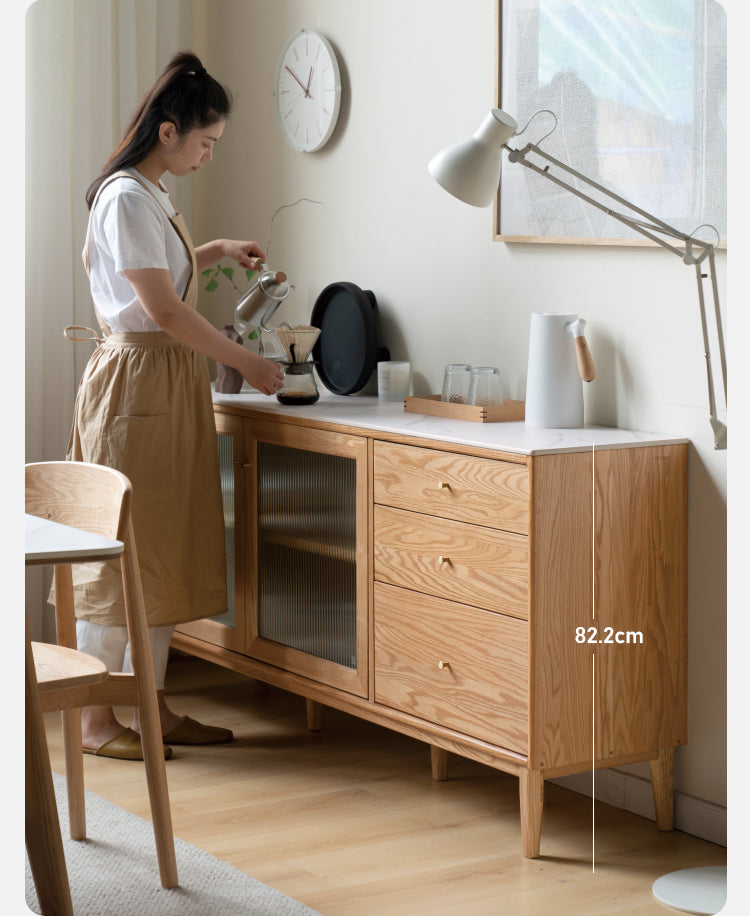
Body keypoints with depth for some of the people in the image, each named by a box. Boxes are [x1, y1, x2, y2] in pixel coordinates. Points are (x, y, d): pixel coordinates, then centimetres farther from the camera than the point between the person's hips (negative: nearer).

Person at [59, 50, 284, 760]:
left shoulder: (147, 194, 15)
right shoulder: (125, 197, -15)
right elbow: (162, 307, -19)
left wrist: (215, 252, 21)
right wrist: (245, 362, -13)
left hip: (169, 384, 10)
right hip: (135, 378, -10)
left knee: (167, 546, 10)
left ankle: (154, 709, 16)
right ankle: (94, 718, 4)